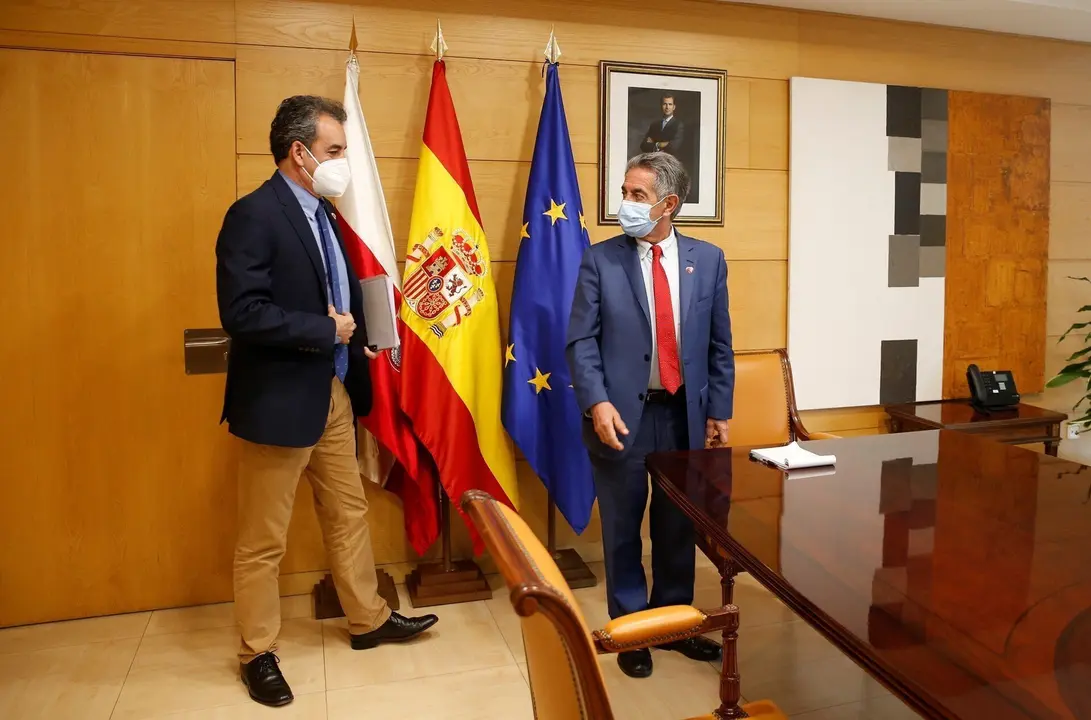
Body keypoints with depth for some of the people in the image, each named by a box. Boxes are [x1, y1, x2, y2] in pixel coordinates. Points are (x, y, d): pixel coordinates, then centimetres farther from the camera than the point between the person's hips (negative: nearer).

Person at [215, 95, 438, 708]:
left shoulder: (323, 213, 10)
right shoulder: (254, 214, -16)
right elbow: (243, 313, -25)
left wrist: (359, 338, 1)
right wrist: (327, 330, -18)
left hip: (334, 393, 8)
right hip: (280, 400, -8)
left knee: (350, 513, 19)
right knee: (264, 538, 8)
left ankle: (368, 619, 36)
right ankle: (258, 652, 27)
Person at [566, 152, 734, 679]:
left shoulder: (707, 260, 5)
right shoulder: (600, 260, -2)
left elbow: (719, 344, 7)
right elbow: (581, 342, -6)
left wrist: (719, 410, 3)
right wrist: (597, 403, -18)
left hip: (685, 414, 2)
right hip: (622, 414, -2)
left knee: (678, 528, 15)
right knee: (622, 530, 10)